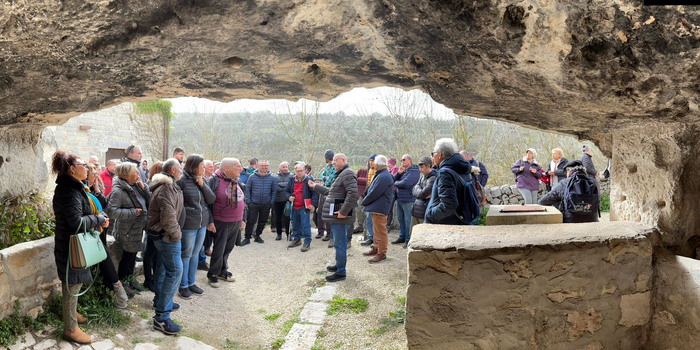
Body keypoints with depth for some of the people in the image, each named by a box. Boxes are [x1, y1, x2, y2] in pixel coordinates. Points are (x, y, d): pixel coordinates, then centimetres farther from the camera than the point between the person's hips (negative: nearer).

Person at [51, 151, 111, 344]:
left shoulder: (73, 188, 10)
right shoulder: (69, 191, -23)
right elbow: (77, 222, -28)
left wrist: (99, 217, 4)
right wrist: (99, 219, -15)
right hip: (71, 247, -10)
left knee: (72, 283, 24)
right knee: (72, 285, 1)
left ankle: (68, 312, 42)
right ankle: (70, 328, 13)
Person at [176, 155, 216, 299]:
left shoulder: (202, 180, 8)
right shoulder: (182, 180, -13)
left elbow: (211, 200, 2)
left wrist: (202, 184, -9)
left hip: (203, 223, 6)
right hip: (188, 224, -6)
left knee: (195, 254, 15)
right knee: (186, 254, 5)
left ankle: (191, 282, 29)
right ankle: (183, 286, 20)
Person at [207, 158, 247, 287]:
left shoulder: (238, 182, 8)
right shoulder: (215, 181, -14)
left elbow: (243, 201, 16)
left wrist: (243, 219, 16)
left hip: (236, 223, 6)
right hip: (221, 223, -6)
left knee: (228, 248, 15)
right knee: (219, 249, 2)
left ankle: (223, 271, 31)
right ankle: (213, 274, 19)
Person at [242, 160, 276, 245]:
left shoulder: (272, 178, 1)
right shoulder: (252, 177, -2)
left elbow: (274, 191, 5)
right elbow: (247, 190, 1)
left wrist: (271, 202, -1)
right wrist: (248, 201, -4)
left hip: (266, 205, 2)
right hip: (253, 204, -2)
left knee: (262, 222, 11)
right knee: (250, 221, -1)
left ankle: (257, 236, 27)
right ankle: (247, 238, 9)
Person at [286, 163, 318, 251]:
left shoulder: (309, 180, -6)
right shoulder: (292, 180, 10)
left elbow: (315, 193, -7)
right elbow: (286, 191, 20)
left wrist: (313, 204, -15)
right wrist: (289, 197, -2)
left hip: (304, 207, -6)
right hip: (294, 207, 6)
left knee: (305, 225, -8)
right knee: (295, 224, 16)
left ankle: (307, 242, -2)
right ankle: (297, 239, 31)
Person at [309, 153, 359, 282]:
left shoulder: (348, 174, -14)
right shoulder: (340, 174, 20)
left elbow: (353, 194, -26)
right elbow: (330, 192, 30)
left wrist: (343, 212, -24)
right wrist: (315, 187, 31)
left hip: (340, 216, -10)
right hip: (335, 215, 10)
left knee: (340, 243, -5)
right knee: (339, 242, 19)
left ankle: (341, 272, 1)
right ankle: (339, 265, 31)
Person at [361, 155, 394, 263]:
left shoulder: (383, 177, -22)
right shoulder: (381, 174, 15)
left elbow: (374, 193, -23)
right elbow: (372, 189, 19)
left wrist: (364, 202, -9)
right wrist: (366, 201, 10)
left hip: (379, 208, -11)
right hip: (376, 207, 11)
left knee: (380, 231, -3)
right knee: (377, 230, 20)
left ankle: (381, 253, 4)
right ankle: (376, 248, 33)